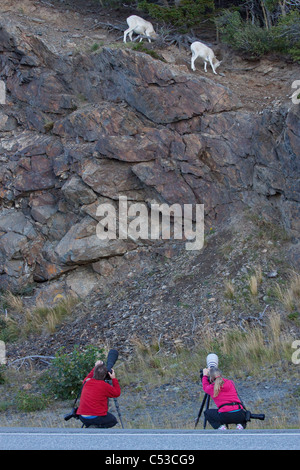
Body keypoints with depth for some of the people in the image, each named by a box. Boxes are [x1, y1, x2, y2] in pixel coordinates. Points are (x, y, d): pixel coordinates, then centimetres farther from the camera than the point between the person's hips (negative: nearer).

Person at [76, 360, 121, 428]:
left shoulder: (86, 382, 4)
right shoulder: (104, 386, -11)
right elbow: (117, 393, 5)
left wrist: (95, 367, 34)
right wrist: (114, 379, 8)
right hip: (96, 418, -6)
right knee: (113, 420, 18)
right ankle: (97, 427, -7)